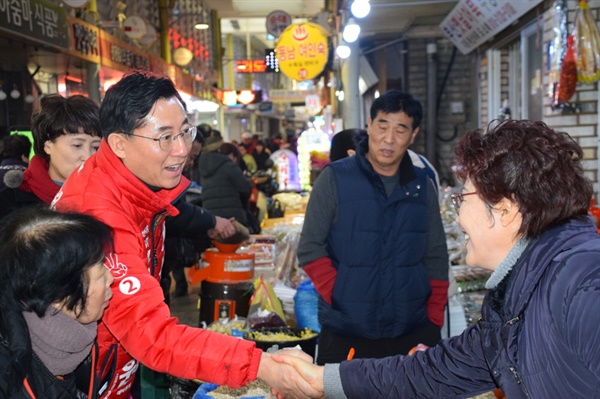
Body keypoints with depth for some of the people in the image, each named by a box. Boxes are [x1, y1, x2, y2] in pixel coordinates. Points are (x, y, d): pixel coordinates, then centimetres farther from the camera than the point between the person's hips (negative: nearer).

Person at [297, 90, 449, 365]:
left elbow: (436, 258, 11)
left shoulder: (422, 186, 7)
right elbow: (310, 250, -3)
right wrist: (340, 298, -13)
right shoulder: (335, 178, -3)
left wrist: (434, 321, 4)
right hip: (344, 335, -2)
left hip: (412, 332, 3)